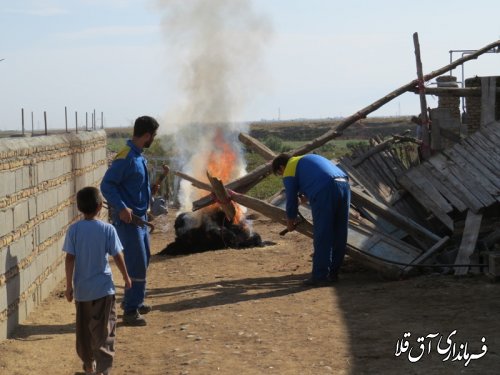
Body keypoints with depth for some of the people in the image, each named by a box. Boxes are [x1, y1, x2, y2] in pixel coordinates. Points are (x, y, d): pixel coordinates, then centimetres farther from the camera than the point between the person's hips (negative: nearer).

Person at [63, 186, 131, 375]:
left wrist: (69, 285, 1)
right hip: (103, 288, -2)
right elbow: (117, 256, -5)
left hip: (81, 288, 3)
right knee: (104, 331, 1)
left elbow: (70, 258, -6)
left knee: (83, 328, 18)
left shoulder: (74, 229, -5)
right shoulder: (107, 229, -9)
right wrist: (126, 277, 10)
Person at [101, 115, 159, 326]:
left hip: (140, 216, 10)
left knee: (143, 261, 20)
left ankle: (135, 301, 34)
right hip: (127, 218, -10)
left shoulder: (139, 156, 10)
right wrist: (121, 208, -30)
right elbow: (107, 184, -23)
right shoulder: (126, 157, -20)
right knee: (137, 264, -8)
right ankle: (130, 311, -1)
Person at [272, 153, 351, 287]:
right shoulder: (308, 159, 33)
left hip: (325, 191, -8)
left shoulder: (290, 170, 11)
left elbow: (292, 199, 13)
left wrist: (290, 221, 26)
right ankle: (332, 273, 22)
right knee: (339, 235, 13)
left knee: (322, 237, -2)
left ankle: (320, 276, 0)